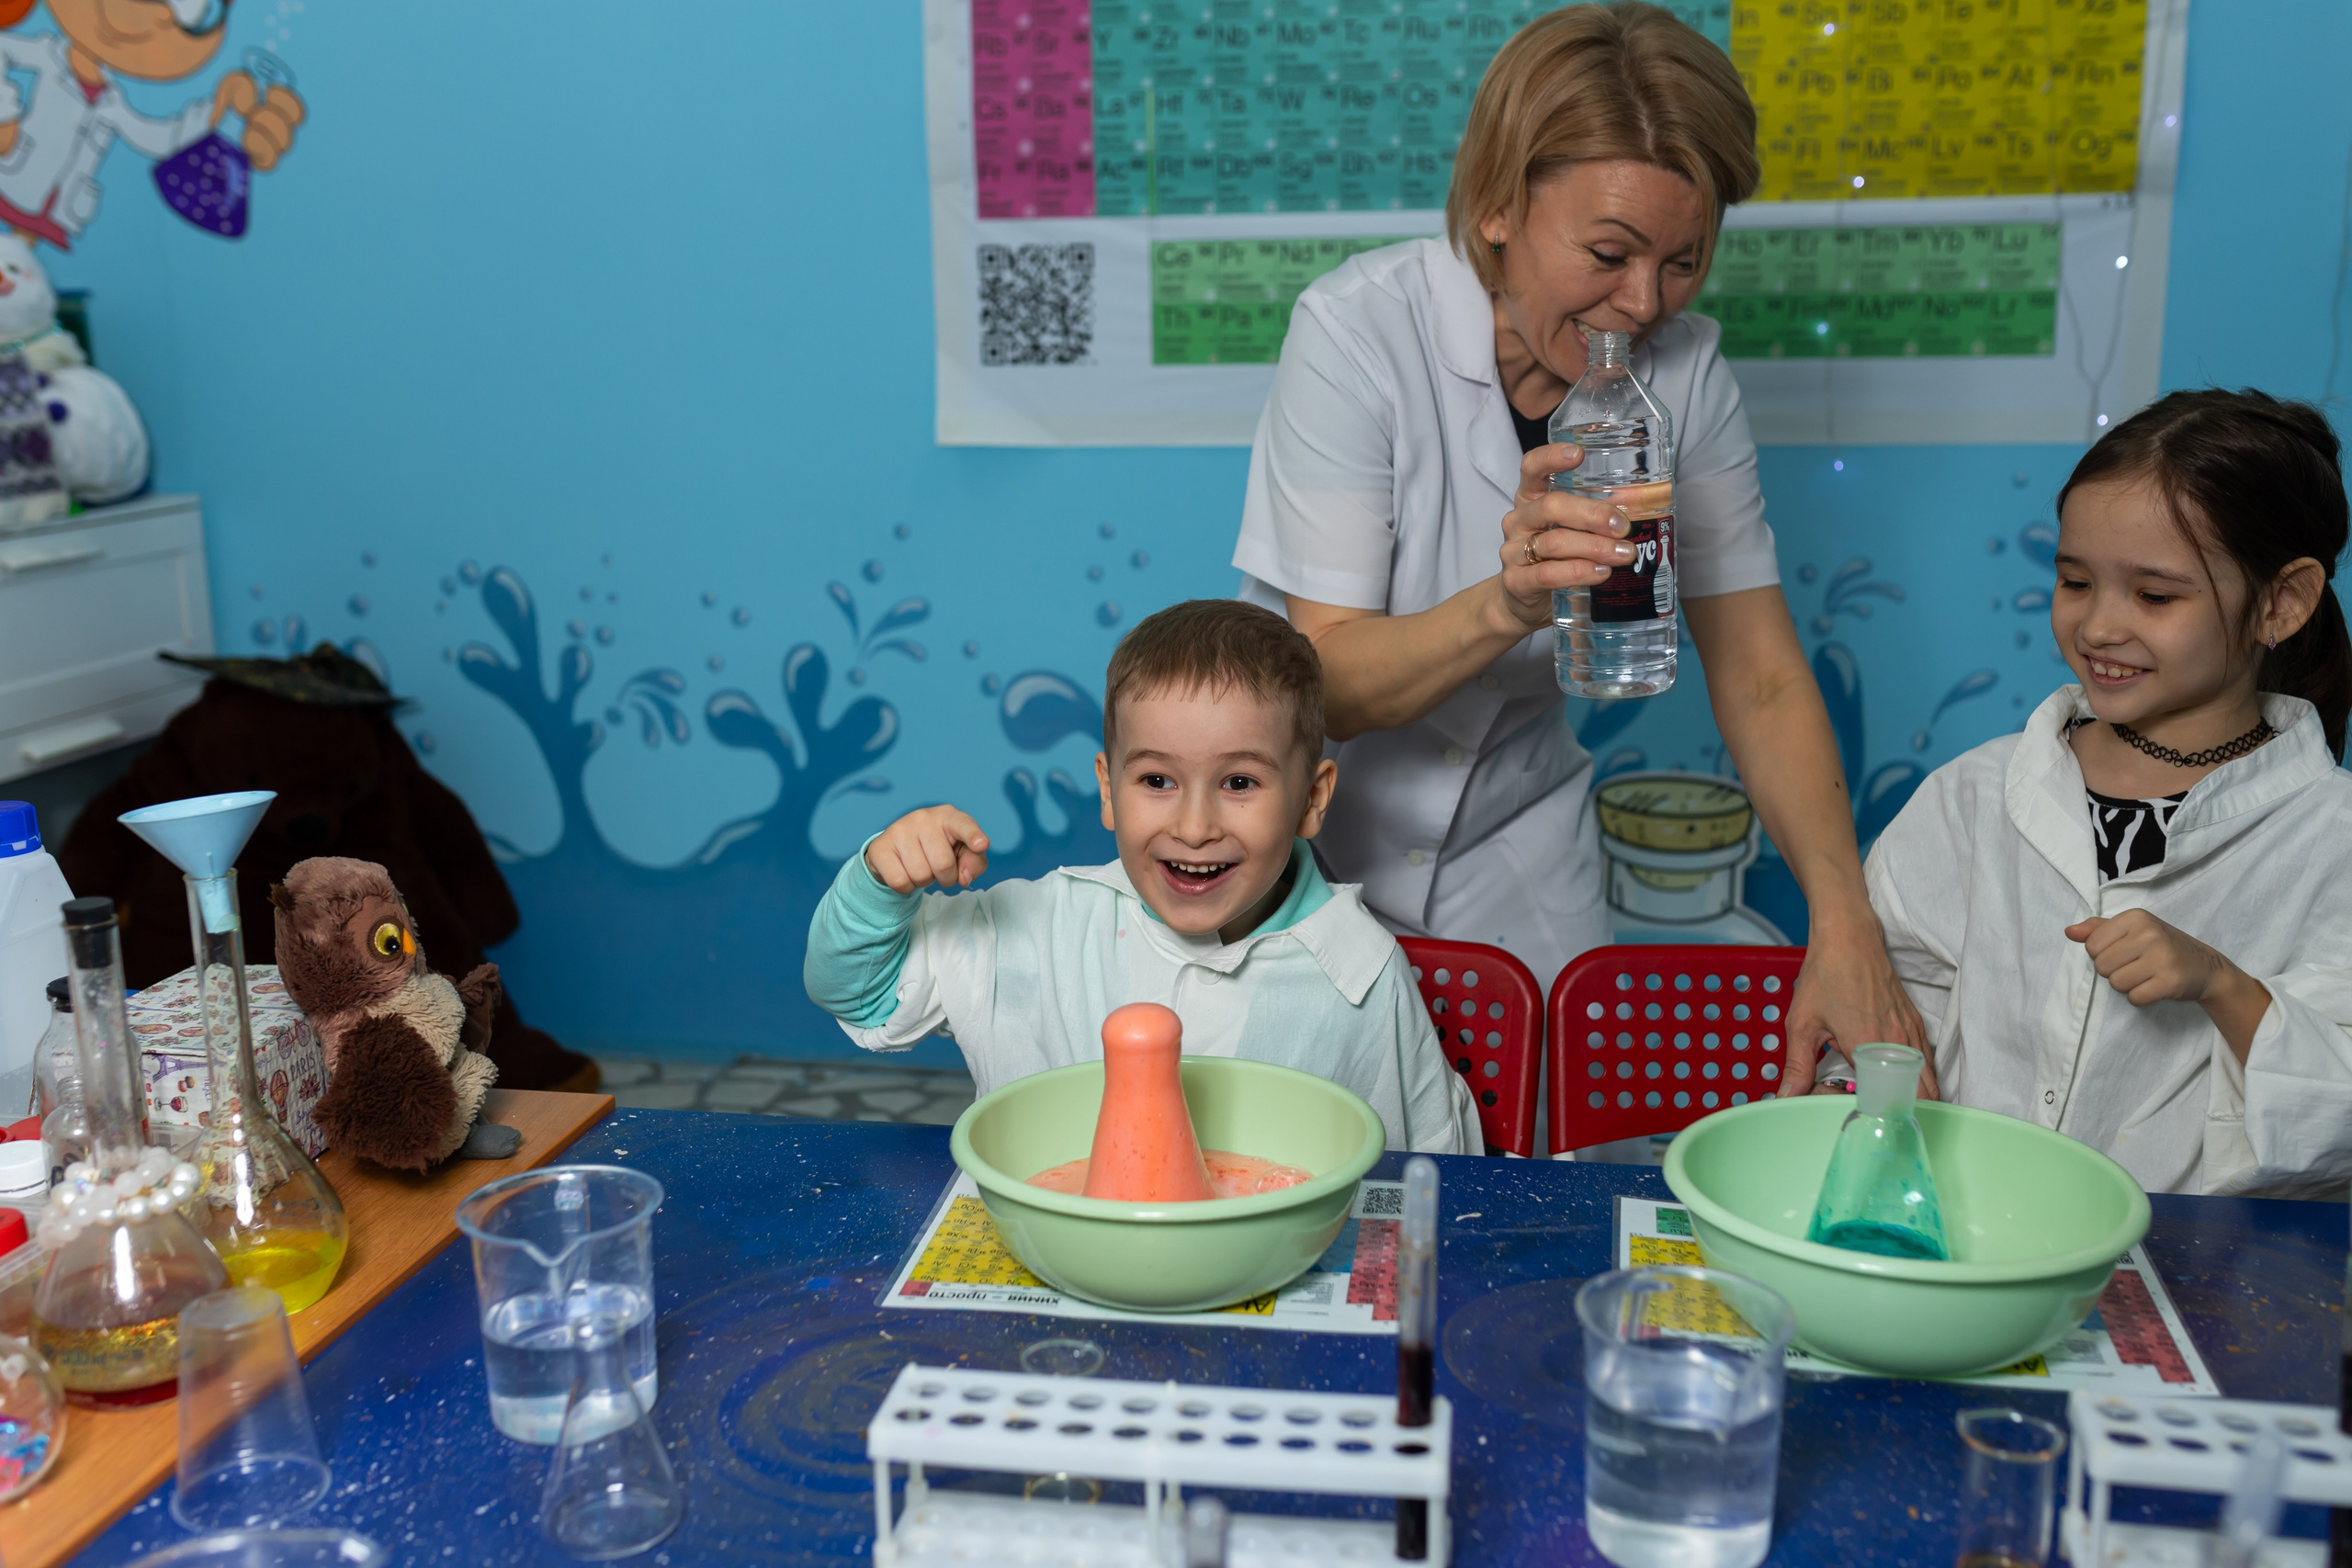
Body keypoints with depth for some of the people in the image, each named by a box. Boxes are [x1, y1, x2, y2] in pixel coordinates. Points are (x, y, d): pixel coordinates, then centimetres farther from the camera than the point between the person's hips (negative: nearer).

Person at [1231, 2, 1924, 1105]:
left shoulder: (1682, 368, -8)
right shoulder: (1357, 329, -19)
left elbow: (1762, 680, -7)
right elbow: (1324, 686, -21)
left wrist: (1844, 923, -21)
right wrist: (1507, 605, -39)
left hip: (1519, 864, 3)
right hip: (1323, 839, -3)